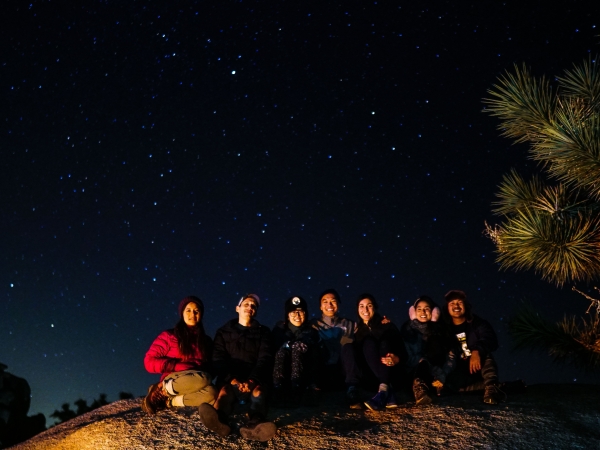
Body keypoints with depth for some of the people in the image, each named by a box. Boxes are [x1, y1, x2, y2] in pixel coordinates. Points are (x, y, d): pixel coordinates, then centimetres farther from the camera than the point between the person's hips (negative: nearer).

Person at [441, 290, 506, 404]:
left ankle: (491, 386, -51)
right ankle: (491, 385, -32)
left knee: (484, 352, -31)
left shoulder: (478, 323, -1)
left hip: (479, 368, -1)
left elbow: (491, 341, -20)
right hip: (461, 372, 1)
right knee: (450, 383, -32)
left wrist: (477, 352, -40)